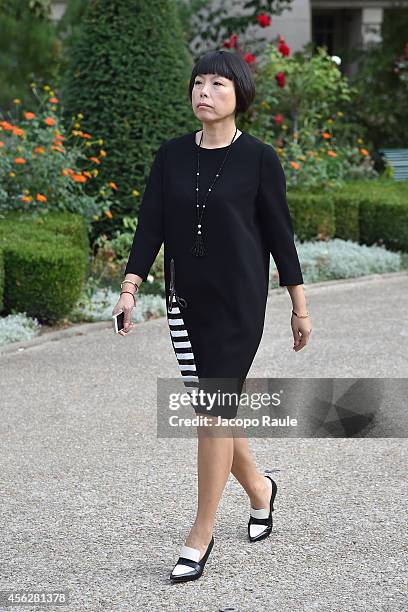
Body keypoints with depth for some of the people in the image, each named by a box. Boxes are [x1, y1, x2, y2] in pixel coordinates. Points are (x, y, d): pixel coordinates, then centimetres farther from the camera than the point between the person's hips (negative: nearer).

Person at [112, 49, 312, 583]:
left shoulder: (259, 158, -5)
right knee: (208, 409, 11)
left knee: (215, 408, -7)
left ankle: (202, 534, 3)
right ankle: (259, 488, 38)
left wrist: (300, 306, 2)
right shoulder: (172, 156, 5)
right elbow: (151, 224, 2)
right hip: (185, 299, 5)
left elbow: (279, 232, -1)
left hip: (239, 301, -4)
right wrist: (130, 287, -11)